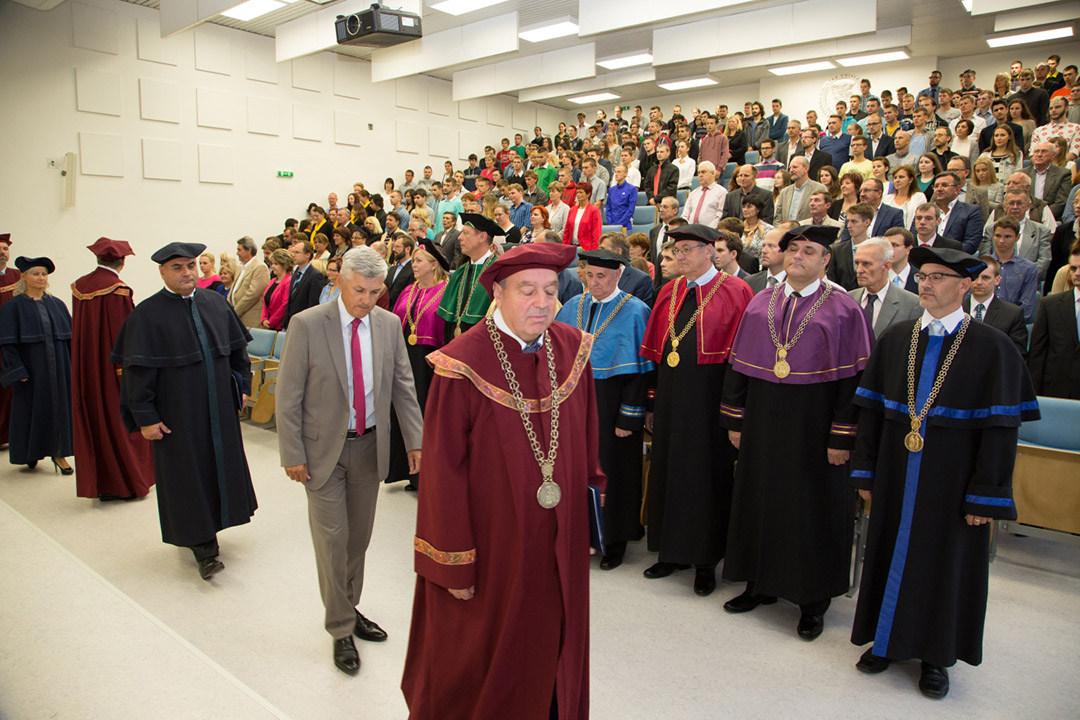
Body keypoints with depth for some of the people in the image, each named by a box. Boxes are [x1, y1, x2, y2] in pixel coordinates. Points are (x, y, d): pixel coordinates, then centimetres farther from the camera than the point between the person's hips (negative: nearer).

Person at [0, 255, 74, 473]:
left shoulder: (57, 305, 9)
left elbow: (69, 337, 11)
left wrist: (72, 365, 5)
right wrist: (18, 371, -14)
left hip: (58, 370, 4)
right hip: (31, 369, -3)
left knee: (60, 406, 5)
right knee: (32, 409, 5)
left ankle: (59, 453, 16)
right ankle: (31, 454, 22)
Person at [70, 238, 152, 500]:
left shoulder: (79, 286, 4)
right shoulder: (118, 290, -17)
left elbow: (77, 330, 10)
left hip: (86, 368, 6)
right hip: (114, 367, -6)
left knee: (93, 418, 12)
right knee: (120, 420, 4)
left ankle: (99, 484, 19)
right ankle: (127, 483, 12)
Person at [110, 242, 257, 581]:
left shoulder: (215, 303, 4)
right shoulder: (147, 314, -10)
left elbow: (237, 348, 12)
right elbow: (138, 371, -11)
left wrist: (242, 385, 8)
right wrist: (145, 417, -13)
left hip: (219, 407, 5)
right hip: (178, 411, -4)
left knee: (222, 463, 14)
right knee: (188, 473, 3)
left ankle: (211, 522, 36)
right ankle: (203, 547, 13)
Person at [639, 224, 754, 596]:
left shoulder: (735, 292, -5)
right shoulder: (668, 292, 10)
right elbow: (654, 351, 10)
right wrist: (652, 401, 7)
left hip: (709, 394, -5)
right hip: (670, 393, 5)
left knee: (706, 474, 4)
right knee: (668, 469, 12)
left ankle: (705, 562, 20)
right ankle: (671, 552, 28)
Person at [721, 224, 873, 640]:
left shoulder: (844, 311, -5)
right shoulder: (760, 305, 7)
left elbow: (853, 377, -9)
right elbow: (739, 365, 8)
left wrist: (842, 436, -14)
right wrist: (735, 419, 4)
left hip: (813, 429, -4)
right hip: (762, 426, 4)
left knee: (812, 508, 5)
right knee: (759, 500, 12)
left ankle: (814, 600, 22)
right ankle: (761, 583, 30)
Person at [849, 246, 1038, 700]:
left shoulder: (992, 348, -8)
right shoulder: (894, 340, 2)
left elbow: (1001, 427, -10)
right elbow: (871, 408, 4)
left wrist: (986, 496, -12)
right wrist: (865, 472, 2)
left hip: (951, 480, -3)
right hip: (896, 475, 3)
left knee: (944, 561, 10)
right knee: (891, 552, 13)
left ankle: (936, 655, 29)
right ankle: (886, 639, 32)